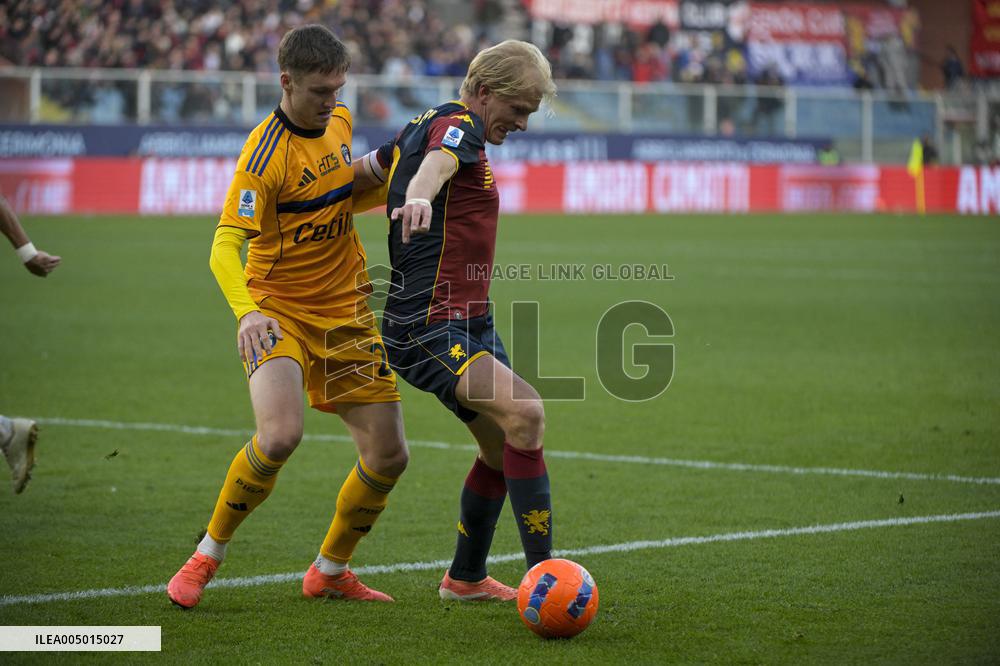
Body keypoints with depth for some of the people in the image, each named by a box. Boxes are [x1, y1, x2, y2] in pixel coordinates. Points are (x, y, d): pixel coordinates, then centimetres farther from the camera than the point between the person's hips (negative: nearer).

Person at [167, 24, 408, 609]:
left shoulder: (340, 122, 4)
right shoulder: (266, 154, -19)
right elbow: (225, 247, -27)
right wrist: (247, 312, -45)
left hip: (345, 312, 7)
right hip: (278, 311, -7)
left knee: (390, 456, 3)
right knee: (280, 435, -30)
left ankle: (330, 571, 27)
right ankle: (207, 557, -6)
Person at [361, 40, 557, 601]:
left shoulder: (426, 127, 16)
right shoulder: (458, 124, -14)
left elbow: (364, 170, 29)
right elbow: (437, 161, -39)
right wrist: (420, 197, -59)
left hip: (471, 323, 11)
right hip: (430, 329, -11)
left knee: (504, 448, 17)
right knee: (525, 414, -27)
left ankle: (466, 578, 33)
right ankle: (542, 577, -31)